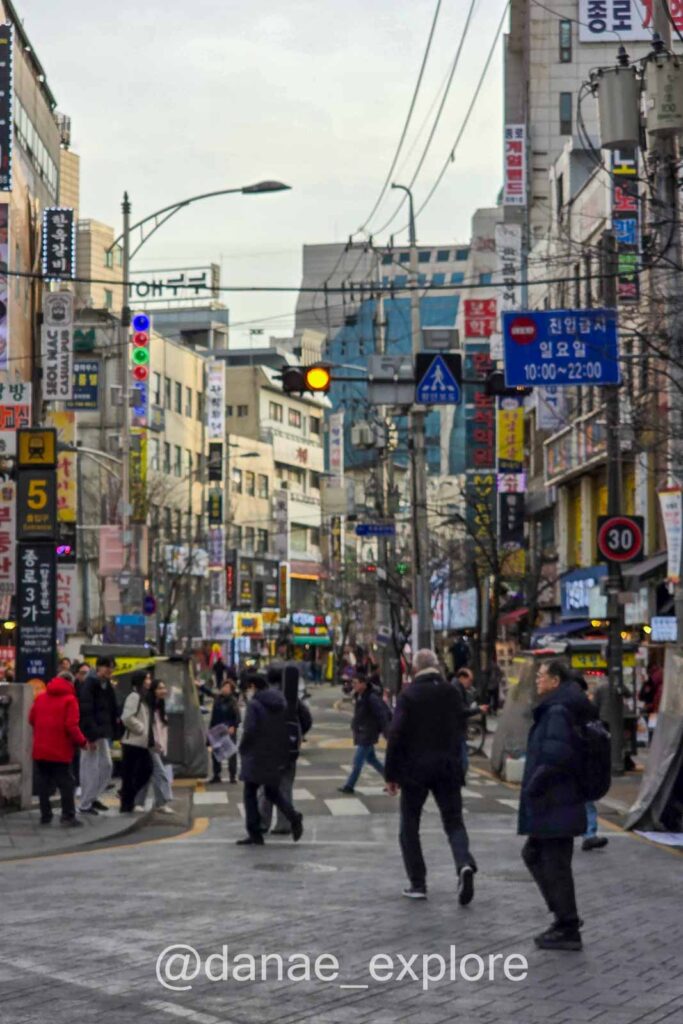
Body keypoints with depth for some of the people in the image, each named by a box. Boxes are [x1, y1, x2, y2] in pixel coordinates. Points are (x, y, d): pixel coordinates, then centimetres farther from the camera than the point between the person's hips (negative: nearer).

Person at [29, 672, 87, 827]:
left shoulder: (40, 697, 8)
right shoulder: (69, 699, -8)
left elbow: (32, 719, 12)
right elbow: (71, 726, -16)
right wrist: (82, 741, -3)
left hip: (40, 749, 5)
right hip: (60, 750, -4)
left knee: (43, 784, 11)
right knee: (66, 784, 1)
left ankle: (45, 816, 13)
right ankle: (68, 816, -3)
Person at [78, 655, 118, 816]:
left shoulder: (107, 686, 13)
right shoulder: (88, 684, -14)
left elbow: (112, 711, 18)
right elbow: (86, 712, -19)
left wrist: (113, 733, 10)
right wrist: (91, 736, -22)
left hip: (103, 733, 9)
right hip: (91, 734, -9)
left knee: (106, 766, 12)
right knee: (90, 769, -5)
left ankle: (93, 797, 24)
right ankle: (85, 804, 3)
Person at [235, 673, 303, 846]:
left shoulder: (254, 704, -13)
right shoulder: (281, 703, 7)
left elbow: (249, 730, -20)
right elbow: (288, 729, 9)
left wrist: (243, 749, -3)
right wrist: (284, 756, 13)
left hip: (256, 756, -6)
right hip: (277, 758, 6)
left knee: (250, 793, 4)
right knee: (273, 792, 18)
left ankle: (254, 834, 2)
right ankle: (293, 817, -6)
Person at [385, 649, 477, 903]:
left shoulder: (408, 696, -8)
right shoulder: (453, 693, 3)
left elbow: (396, 736, -10)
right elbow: (461, 728, 10)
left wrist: (391, 774, -4)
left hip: (415, 768, -3)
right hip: (448, 767, 3)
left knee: (410, 826, 10)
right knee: (453, 821, 7)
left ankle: (417, 883, 7)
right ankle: (464, 864, -20)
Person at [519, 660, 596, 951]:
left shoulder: (558, 712, -18)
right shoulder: (562, 710, 13)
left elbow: (556, 756, -29)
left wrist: (533, 786, -17)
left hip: (554, 804, -11)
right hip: (555, 804, 11)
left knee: (556, 865, -2)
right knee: (533, 854, 20)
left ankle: (568, 930, 6)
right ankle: (564, 916, 23)